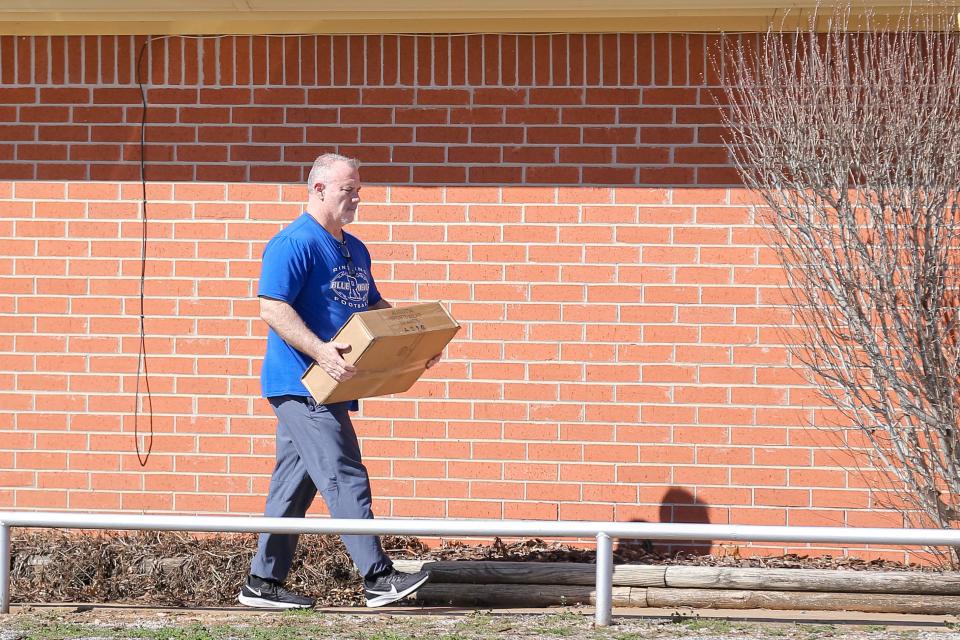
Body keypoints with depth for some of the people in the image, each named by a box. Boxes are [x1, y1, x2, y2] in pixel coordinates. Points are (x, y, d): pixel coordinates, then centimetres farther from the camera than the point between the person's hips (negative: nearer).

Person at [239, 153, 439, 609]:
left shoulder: (354, 250, 19)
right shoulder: (295, 243, -12)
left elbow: (374, 307, 28)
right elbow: (272, 308, -20)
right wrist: (320, 351, -30)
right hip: (301, 383, -10)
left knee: (295, 482, 11)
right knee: (344, 478, -12)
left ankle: (263, 584, 15)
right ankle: (378, 578, -13)